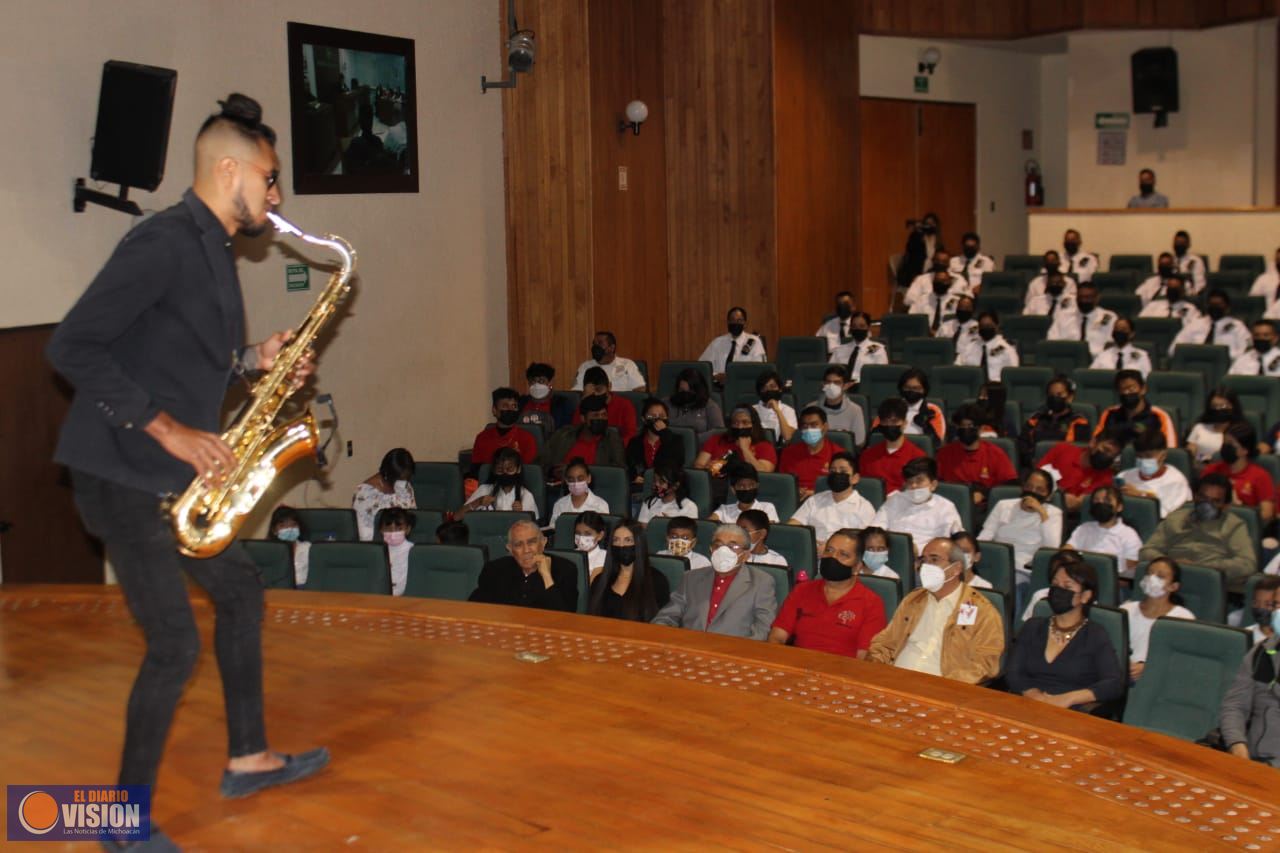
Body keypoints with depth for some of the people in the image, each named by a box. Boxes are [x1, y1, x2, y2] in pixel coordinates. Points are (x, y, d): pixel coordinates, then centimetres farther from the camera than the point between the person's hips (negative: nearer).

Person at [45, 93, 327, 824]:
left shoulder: (213, 252, 13)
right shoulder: (163, 244, -17)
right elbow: (72, 347, -23)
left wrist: (254, 360, 5)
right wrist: (168, 429, -23)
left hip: (176, 475, 10)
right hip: (122, 475, -10)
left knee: (241, 591, 17)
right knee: (177, 644, -8)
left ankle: (248, 759, 31)